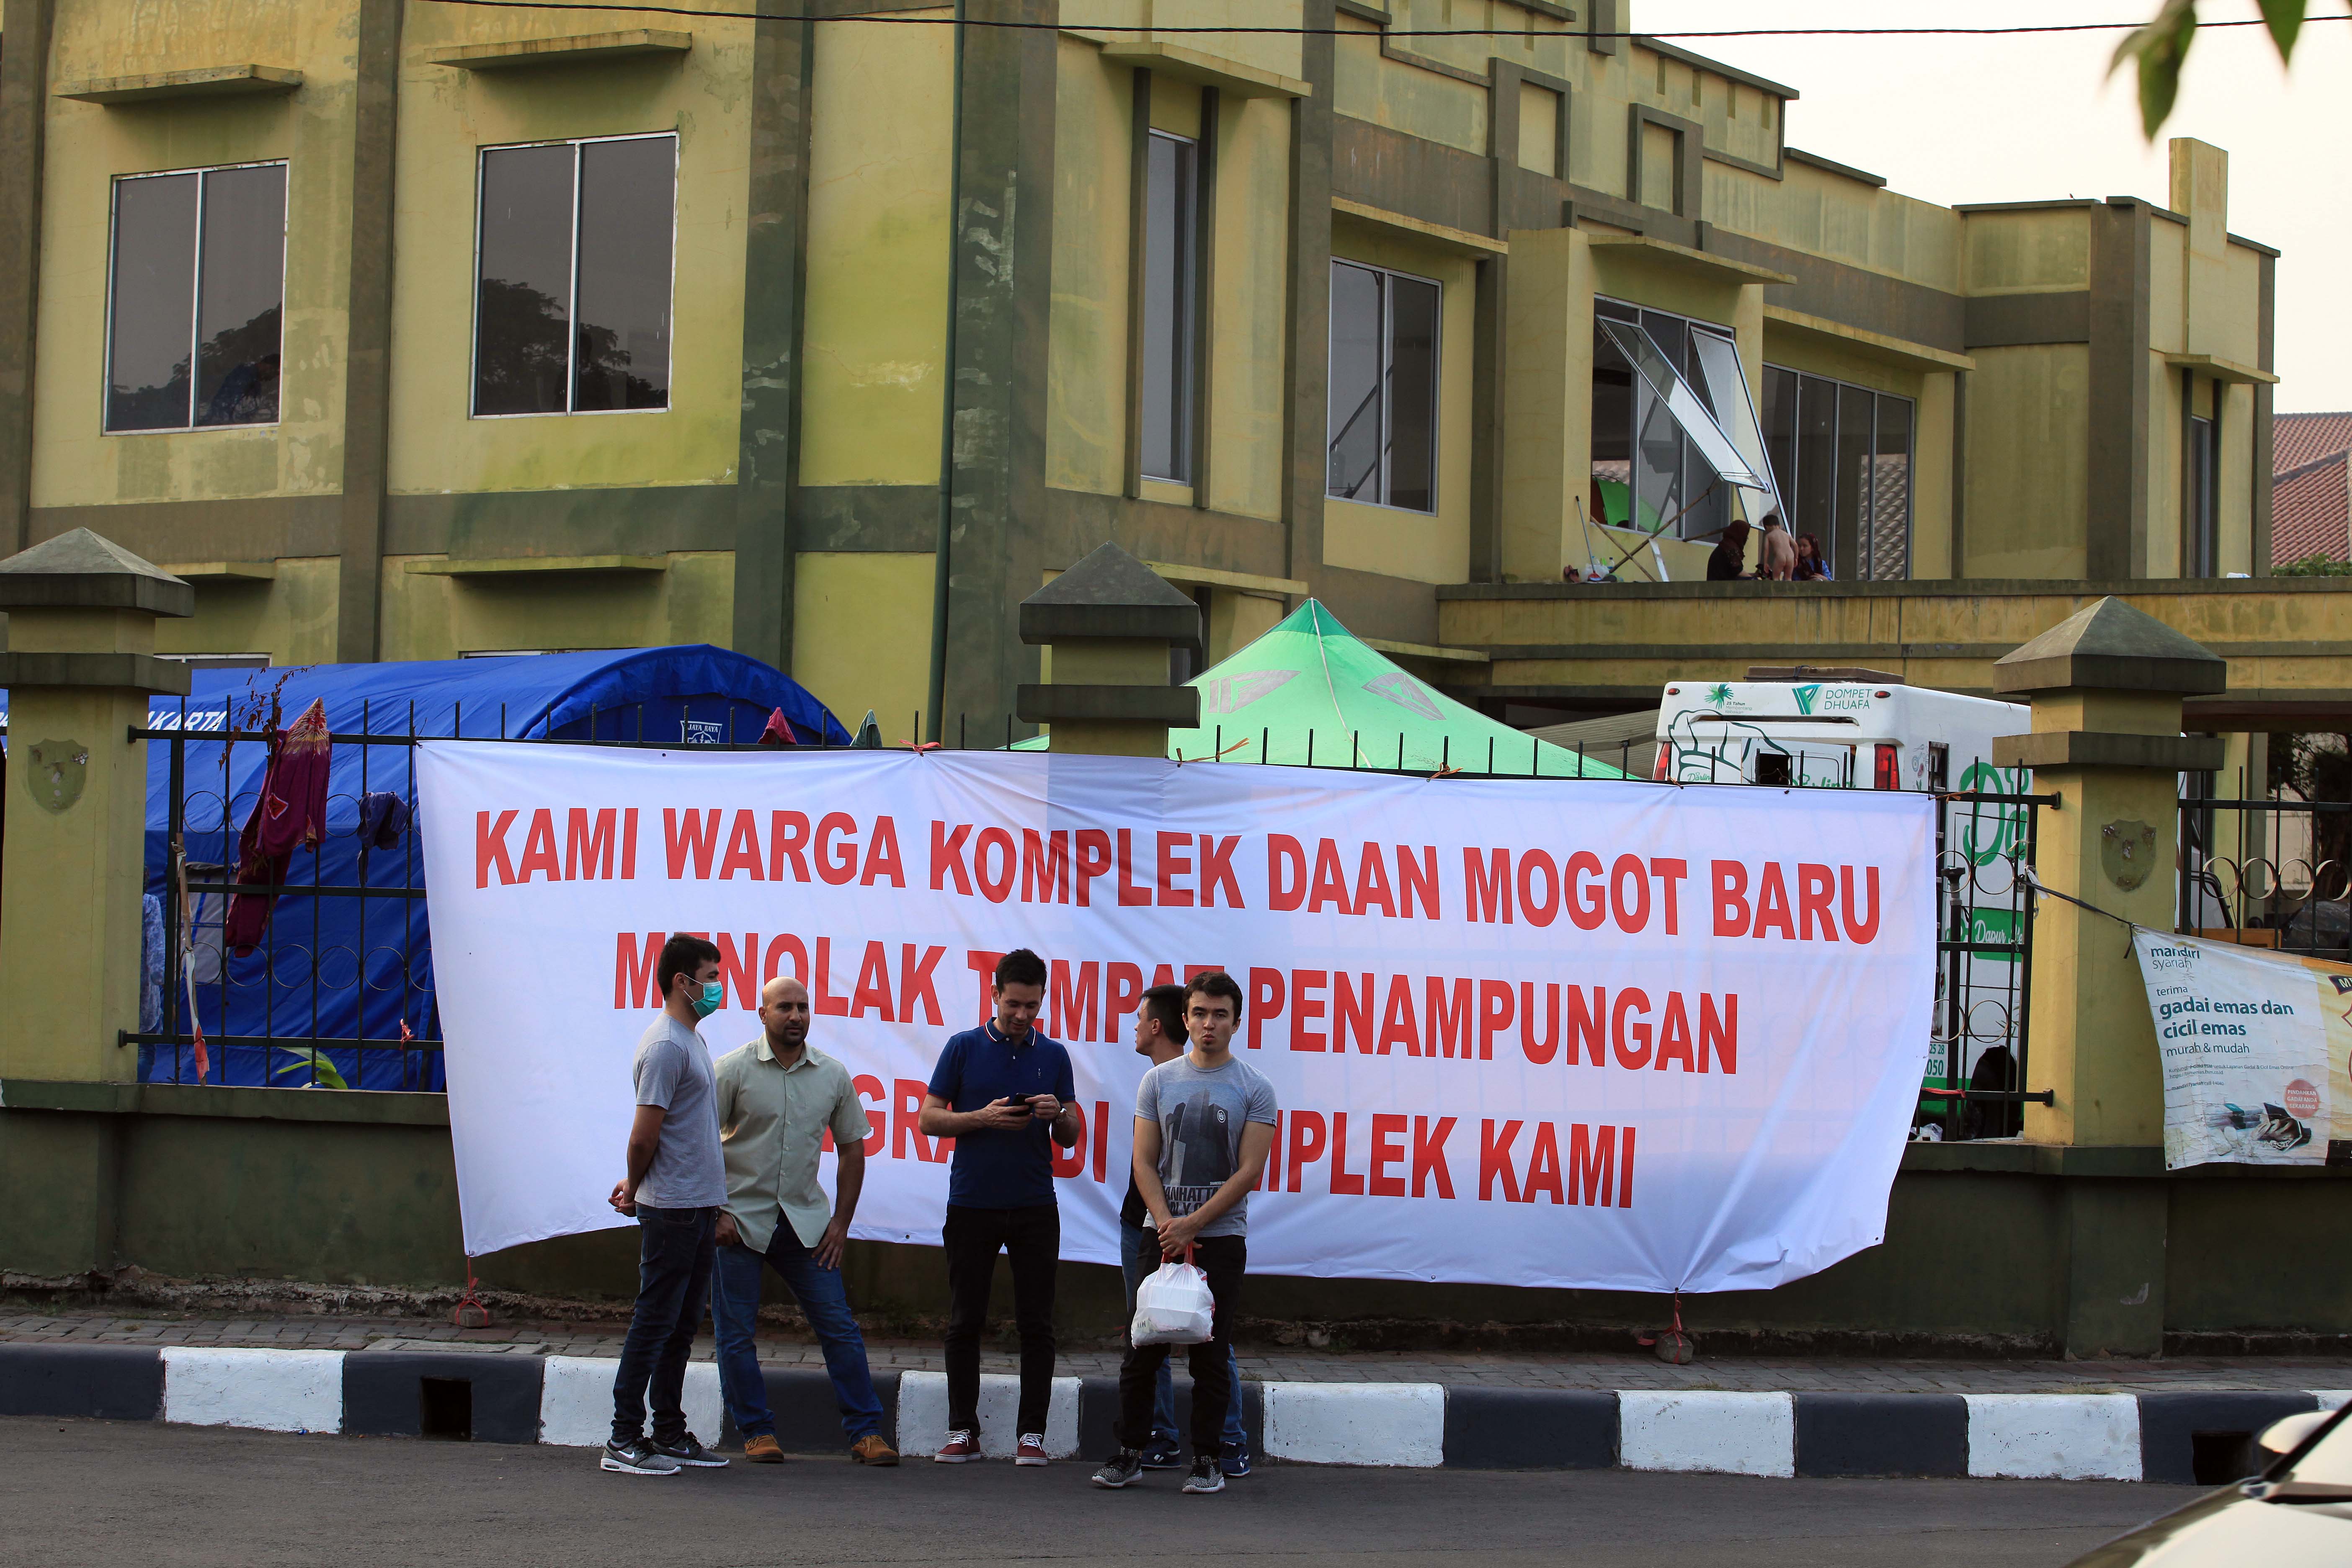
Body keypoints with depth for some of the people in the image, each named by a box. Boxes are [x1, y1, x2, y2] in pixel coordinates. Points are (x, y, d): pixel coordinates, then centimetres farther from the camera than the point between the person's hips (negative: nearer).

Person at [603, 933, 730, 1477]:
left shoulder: (691, 1039, 16)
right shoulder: (666, 1046, -16)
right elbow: (645, 1133, -17)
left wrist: (635, 1183, 12)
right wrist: (636, 1188, -2)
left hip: (699, 1207, 10)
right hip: (671, 1209, -10)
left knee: (682, 1326, 14)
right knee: (655, 1324, -6)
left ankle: (670, 1434, 20)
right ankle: (624, 1441, -3)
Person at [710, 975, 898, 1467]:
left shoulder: (832, 1075, 5)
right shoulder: (734, 1070, -6)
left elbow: (852, 1149, 13)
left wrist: (841, 1222, 6)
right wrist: (715, 1213, -10)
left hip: (805, 1222, 3)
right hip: (741, 1219, -3)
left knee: (839, 1326, 0)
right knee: (736, 1334, 0)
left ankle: (865, 1432, 5)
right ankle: (757, 1432, 12)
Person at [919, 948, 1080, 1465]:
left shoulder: (1054, 1056, 8)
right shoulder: (964, 1048, 2)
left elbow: (1070, 1138, 10)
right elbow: (929, 1118, 1)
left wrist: (1058, 1114, -13)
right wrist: (982, 1118, -15)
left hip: (1035, 1207, 1)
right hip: (972, 1205, -1)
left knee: (1036, 1325, -1)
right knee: (965, 1324, 2)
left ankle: (1032, 1433, 3)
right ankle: (962, 1431, 9)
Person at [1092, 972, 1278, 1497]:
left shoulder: (1255, 1089, -1)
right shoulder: (1159, 1081, 7)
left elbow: (1249, 1171, -6)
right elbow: (1145, 1163, 5)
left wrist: (1191, 1225, -12)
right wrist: (1166, 1224, -10)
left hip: (1222, 1238, -2)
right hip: (1163, 1233, 2)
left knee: (1211, 1355, 0)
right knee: (1143, 1350, 1)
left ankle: (1206, 1459, 7)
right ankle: (1130, 1454, 7)